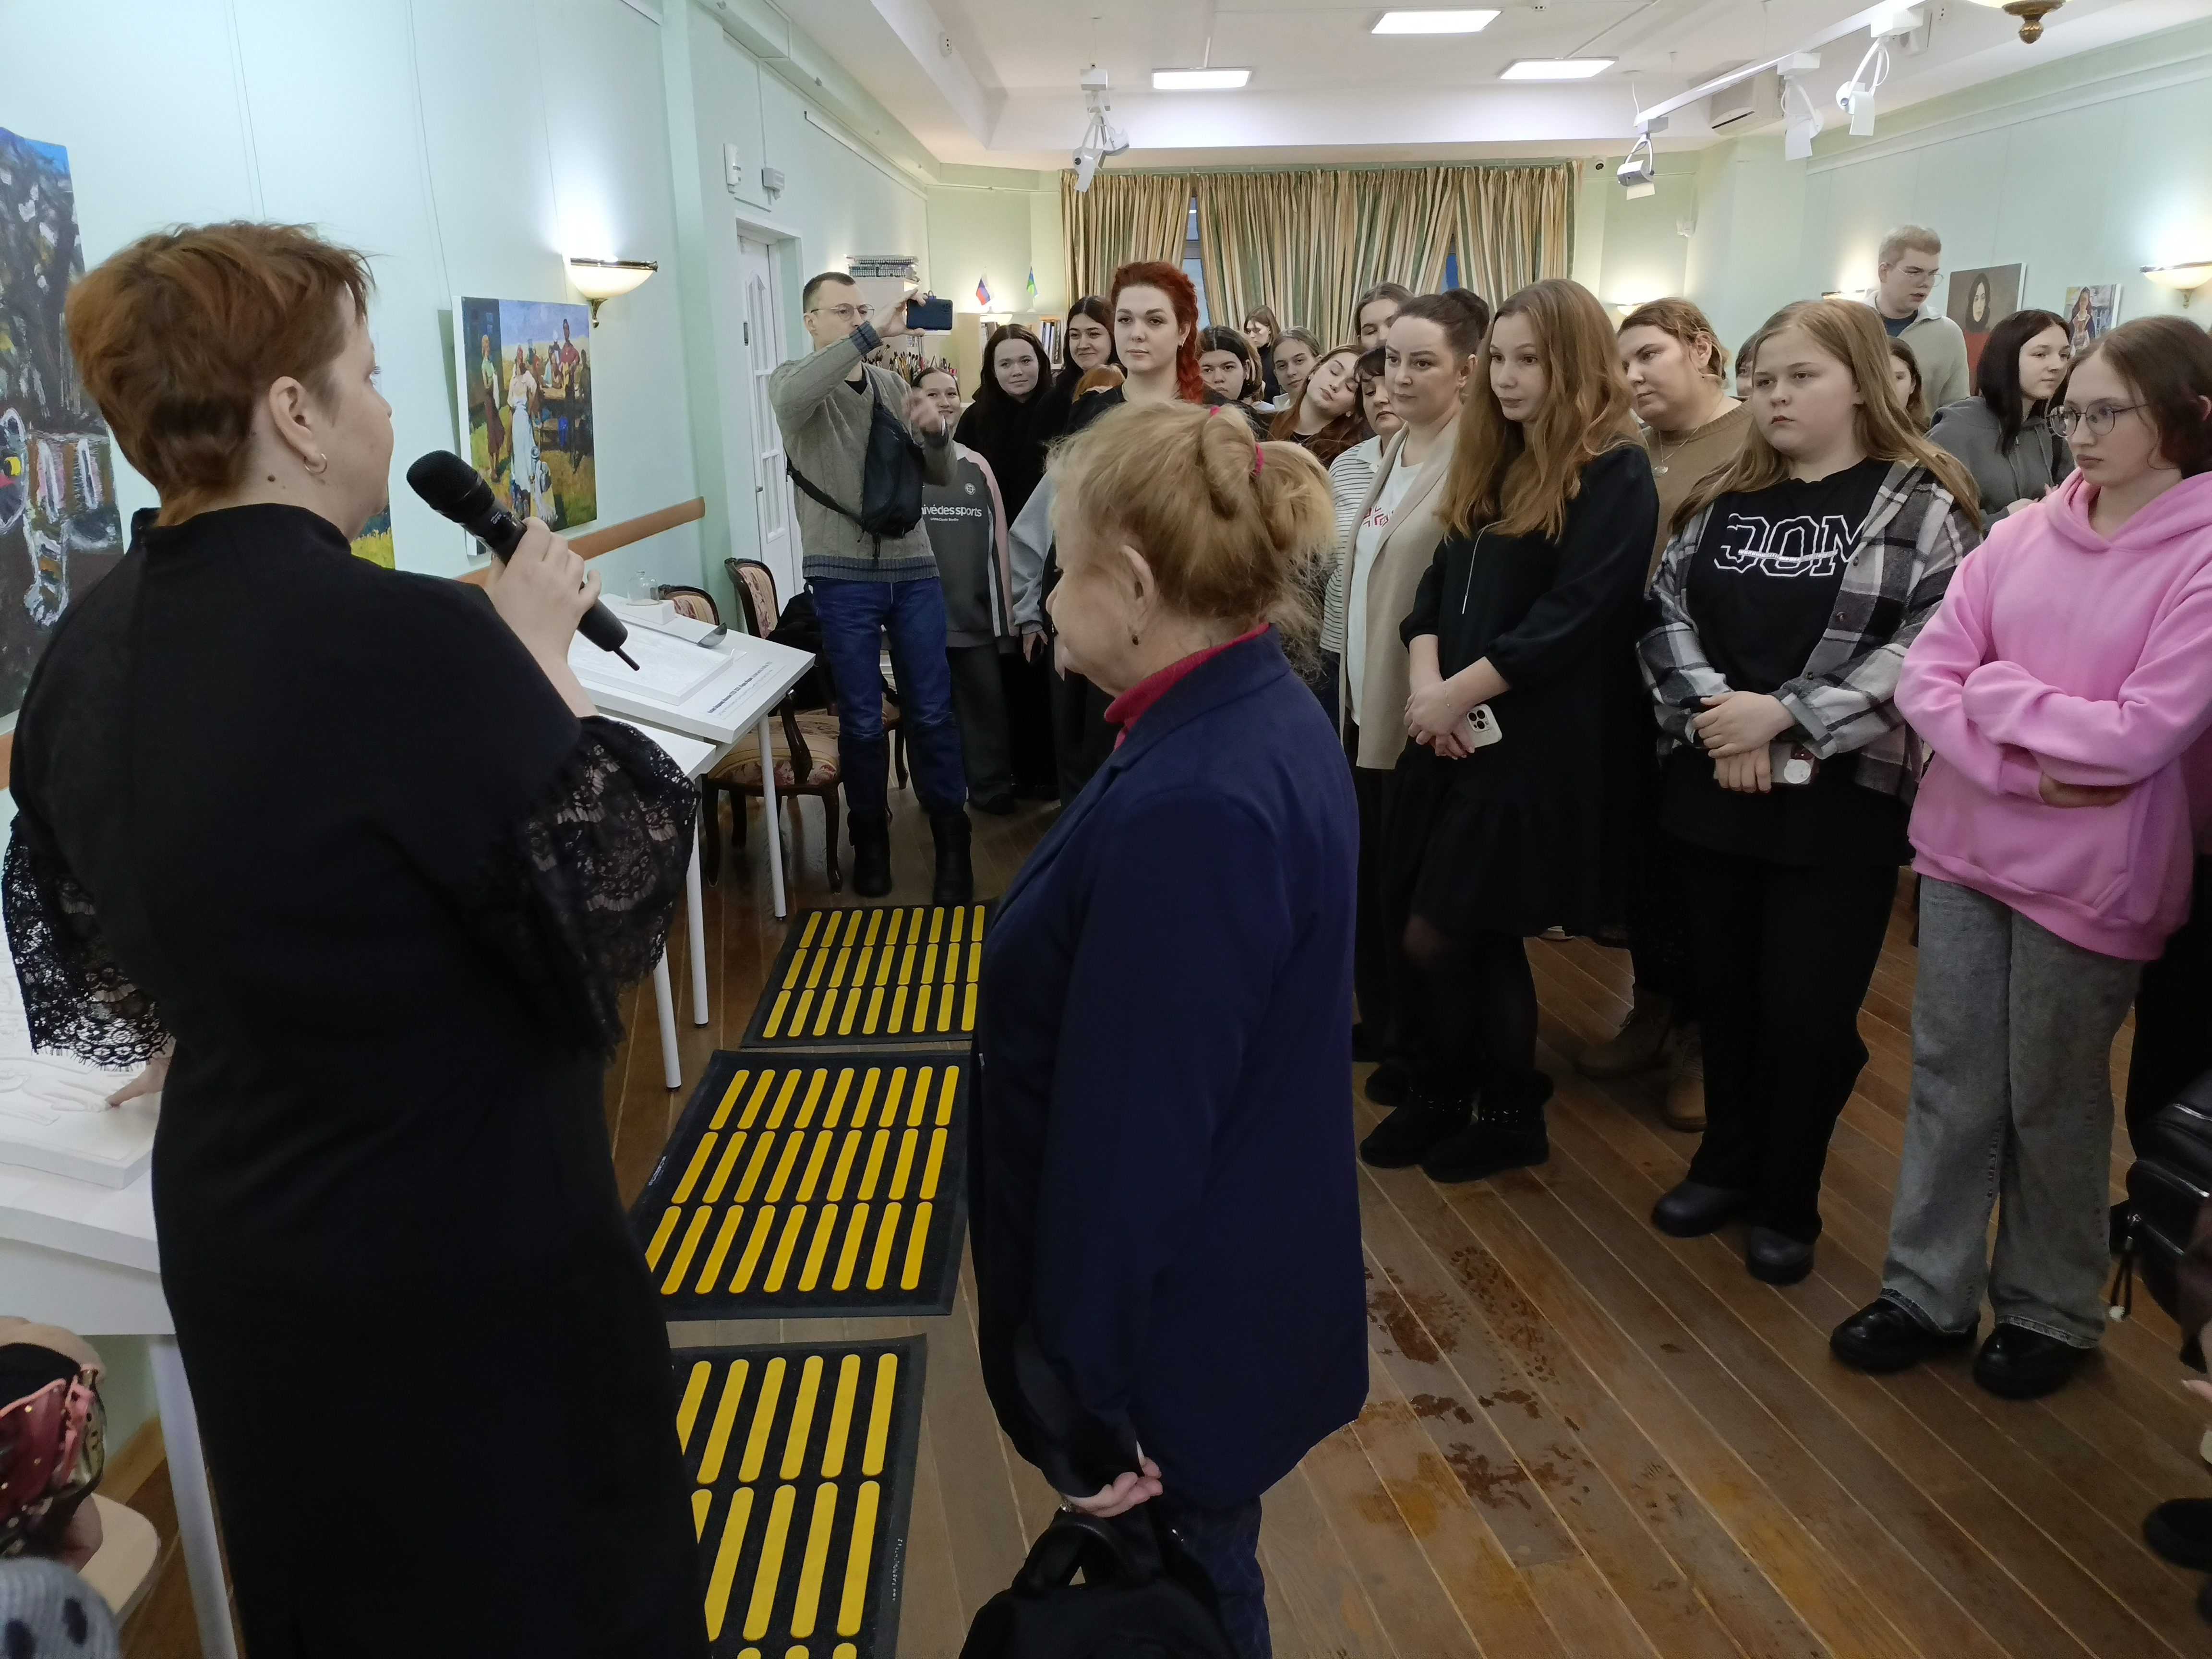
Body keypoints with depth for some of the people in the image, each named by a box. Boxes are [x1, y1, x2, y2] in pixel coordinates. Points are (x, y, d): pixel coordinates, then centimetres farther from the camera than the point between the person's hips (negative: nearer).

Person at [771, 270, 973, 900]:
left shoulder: (893, 385, 12)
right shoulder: (793, 380, 0)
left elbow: (940, 476, 11)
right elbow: (793, 399, -28)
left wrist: (937, 432, -11)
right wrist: (875, 335, -33)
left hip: (913, 569, 3)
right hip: (843, 577, -3)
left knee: (932, 713, 5)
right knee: (862, 719, 6)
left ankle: (951, 840, 15)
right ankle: (870, 837, 22)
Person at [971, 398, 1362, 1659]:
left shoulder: (1186, 811, -33)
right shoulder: (1270, 714, -1)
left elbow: (1132, 1138, -27)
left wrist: (1088, 1408, -16)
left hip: (1173, 1325, -9)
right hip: (1244, 1279, 9)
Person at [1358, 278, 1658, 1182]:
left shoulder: (1616, 473, -7)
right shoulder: (1490, 464, 15)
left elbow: (1576, 614, -17)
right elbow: (1440, 583, 9)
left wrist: (1461, 691, -16)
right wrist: (1426, 678, -8)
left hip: (1542, 743, -6)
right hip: (1456, 729, 6)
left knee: (1439, 937, -3)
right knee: (1477, 937, 10)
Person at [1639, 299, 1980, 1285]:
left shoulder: (1922, 505, -4)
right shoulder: (1723, 500, 11)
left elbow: (1928, 649, -15)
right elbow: (1666, 612, 3)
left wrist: (1785, 716, -20)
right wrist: (1712, 713, -14)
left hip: (1843, 801, -4)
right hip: (1713, 788, 4)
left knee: (1808, 1011, 4)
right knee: (1723, 993, 14)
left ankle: (1788, 1202, 24)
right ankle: (1725, 1164, 34)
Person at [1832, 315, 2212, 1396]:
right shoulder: (2023, 535, 1)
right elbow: (1924, 678, -4)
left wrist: (1997, 692, -10)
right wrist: (2026, 771, -16)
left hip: (2090, 875, -4)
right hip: (1965, 846, 4)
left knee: (2051, 1099, 11)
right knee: (1949, 1080, 12)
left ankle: (2050, 1310, 33)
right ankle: (1927, 1290, 27)